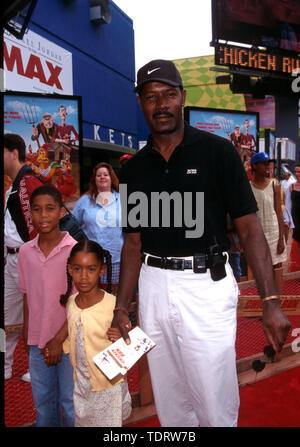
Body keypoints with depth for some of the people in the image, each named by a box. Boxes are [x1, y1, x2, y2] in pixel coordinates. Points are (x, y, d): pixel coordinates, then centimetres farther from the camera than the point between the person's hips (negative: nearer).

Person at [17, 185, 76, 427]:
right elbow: (27, 295, 10)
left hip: (67, 340, -4)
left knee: (70, 402, 9)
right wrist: (27, 332, 12)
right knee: (43, 402, 19)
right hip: (37, 342, 4)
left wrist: (59, 339, -14)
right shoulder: (25, 252, 0)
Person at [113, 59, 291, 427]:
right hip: (153, 288, 4)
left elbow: (249, 228, -6)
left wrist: (270, 301, -14)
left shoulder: (217, 151, -4)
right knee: (169, 403, 19)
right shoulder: (133, 168, 7)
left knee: (216, 404, 6)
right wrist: (121, 307, 5)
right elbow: (134, 241, 10)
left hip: (207, 285, -4)